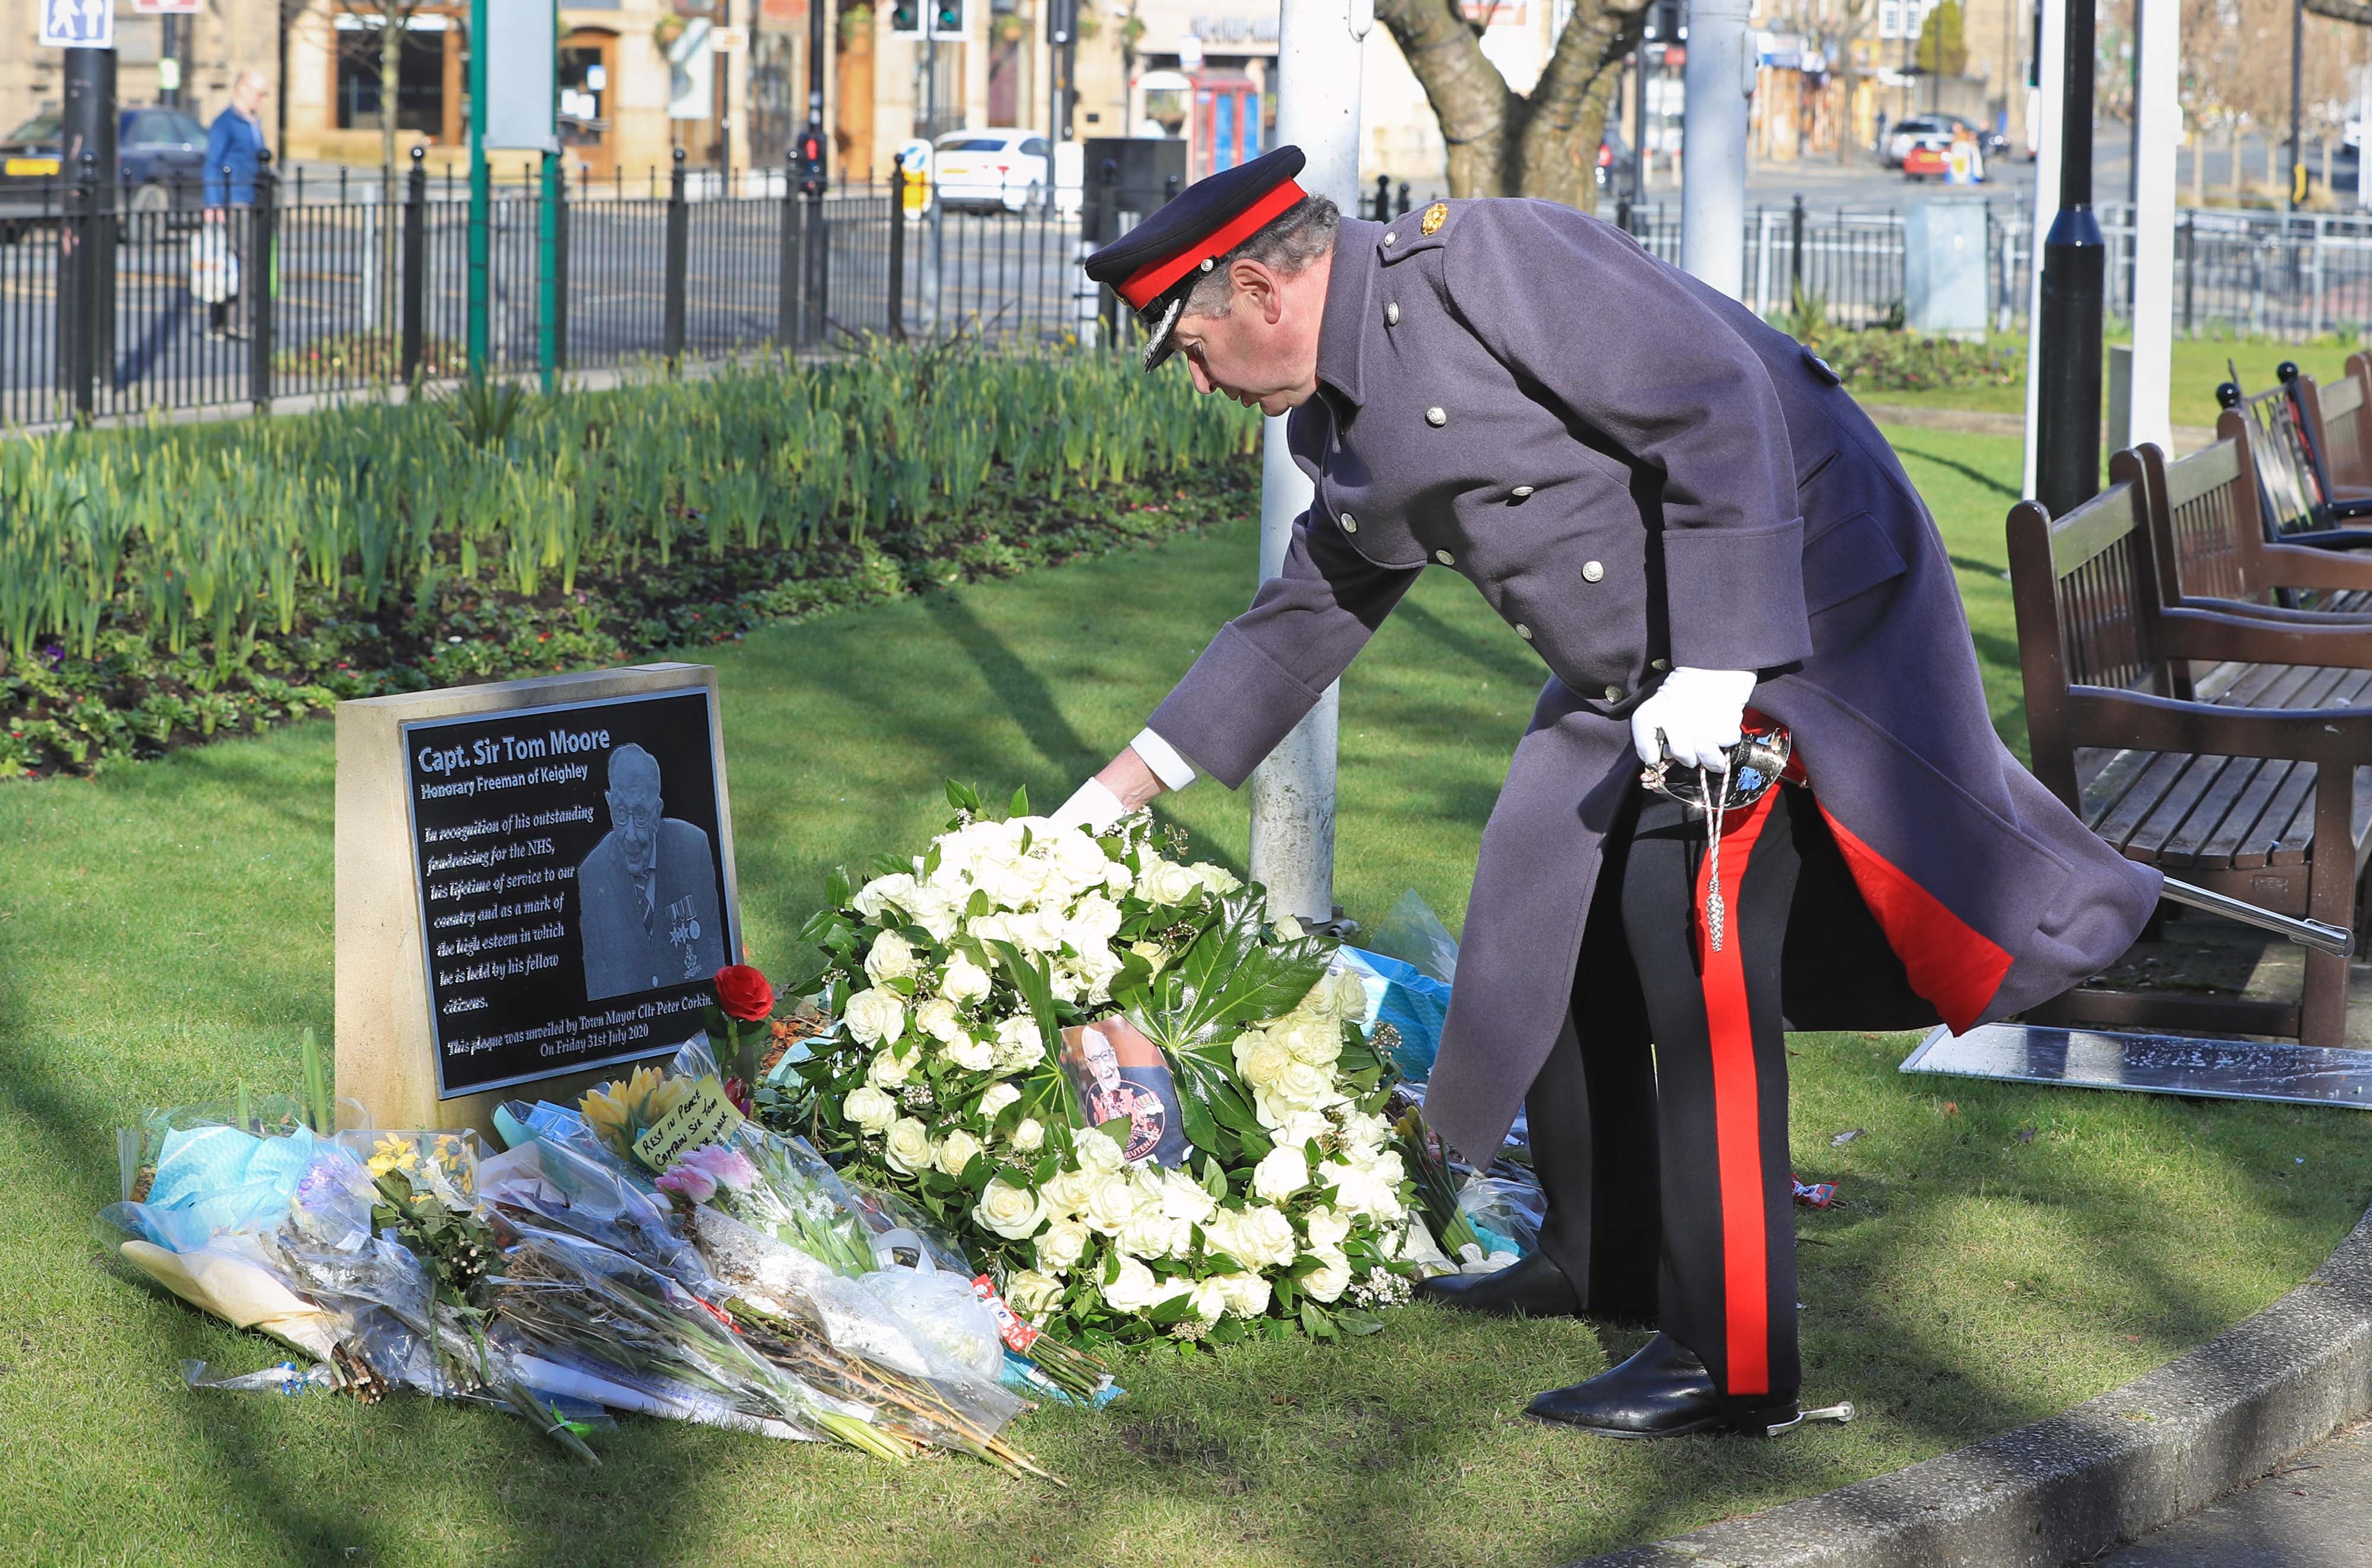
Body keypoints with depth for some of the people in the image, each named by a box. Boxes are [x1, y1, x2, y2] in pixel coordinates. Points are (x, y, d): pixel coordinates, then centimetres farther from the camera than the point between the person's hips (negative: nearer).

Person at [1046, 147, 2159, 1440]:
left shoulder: (1478, 262, -20)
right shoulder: (1340, 421, 10)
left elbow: (1716, 401, -24)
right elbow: (1305, 617, 21)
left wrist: (1718, 661, -28)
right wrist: (1118, 793, 20)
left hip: (1785, 603, -10)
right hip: (1641, 668, 10)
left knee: (1691, 949, -17)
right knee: (1560, 922, 14)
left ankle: (1731, 1362, -14)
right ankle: (1602, 1260, 32)